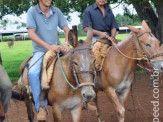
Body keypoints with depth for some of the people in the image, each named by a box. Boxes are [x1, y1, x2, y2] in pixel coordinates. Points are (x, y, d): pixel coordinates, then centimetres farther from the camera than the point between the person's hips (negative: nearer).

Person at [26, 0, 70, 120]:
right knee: (33, 72, -31)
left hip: (57, 49, 4)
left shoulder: (57, 11, 4)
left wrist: (66, 43, -17)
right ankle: (41, 107, -21)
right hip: (40, 51, -4)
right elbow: (31, 33, -15)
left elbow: (67, 29, 4)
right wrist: (48, 46, -26)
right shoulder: (32, 11, -6)